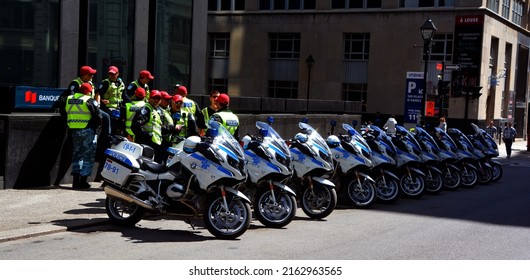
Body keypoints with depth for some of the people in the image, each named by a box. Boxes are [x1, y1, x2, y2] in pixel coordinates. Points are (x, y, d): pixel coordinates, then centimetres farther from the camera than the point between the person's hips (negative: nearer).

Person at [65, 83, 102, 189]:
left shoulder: (69, 99, 11)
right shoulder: (89, 101, -8)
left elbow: (64, 113, 16)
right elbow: (98, 116, -9)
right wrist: (97, 125, 8)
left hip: (73, 131, 6)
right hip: (87, 131, -6)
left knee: (76, 154, 13)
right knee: (88, 156, 1)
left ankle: (76, 180, 10)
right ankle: (83, 180, -3)